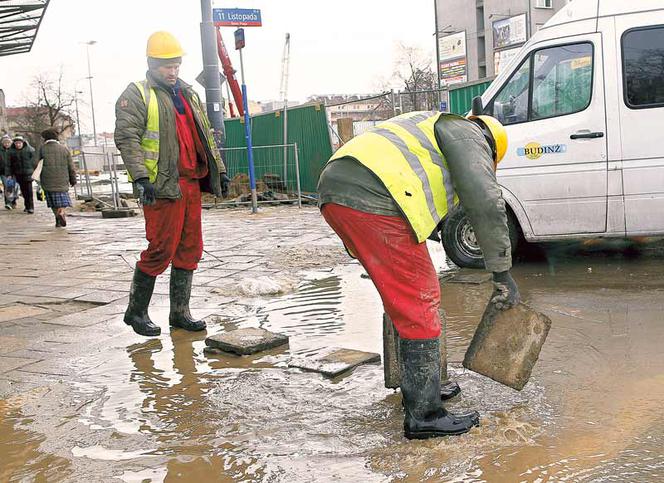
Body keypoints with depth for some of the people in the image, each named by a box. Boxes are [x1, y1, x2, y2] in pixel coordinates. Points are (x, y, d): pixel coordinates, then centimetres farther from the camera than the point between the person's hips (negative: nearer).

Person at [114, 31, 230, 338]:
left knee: (190, 249, 8)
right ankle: (136, 311, 9)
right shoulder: (136, 95, -2)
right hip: (162, 186, -7)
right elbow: (127, 138, -12)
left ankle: (180, 312, 18)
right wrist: (141, 178, -23)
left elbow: (205, 136, 26)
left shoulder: (188, 93, 21)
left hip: (191, 183, 7)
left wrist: (219, 169, 21)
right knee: (161, 249, -7)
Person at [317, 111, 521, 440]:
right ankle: (424, 415, 4)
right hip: (373, 202, -10)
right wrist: (503, 273, 0)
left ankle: (418, 388, 31)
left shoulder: (432, 129, 38)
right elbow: (485, 204, -5)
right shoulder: (469, 135, 10)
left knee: (406, 298, 21)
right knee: (420, 304, -2)